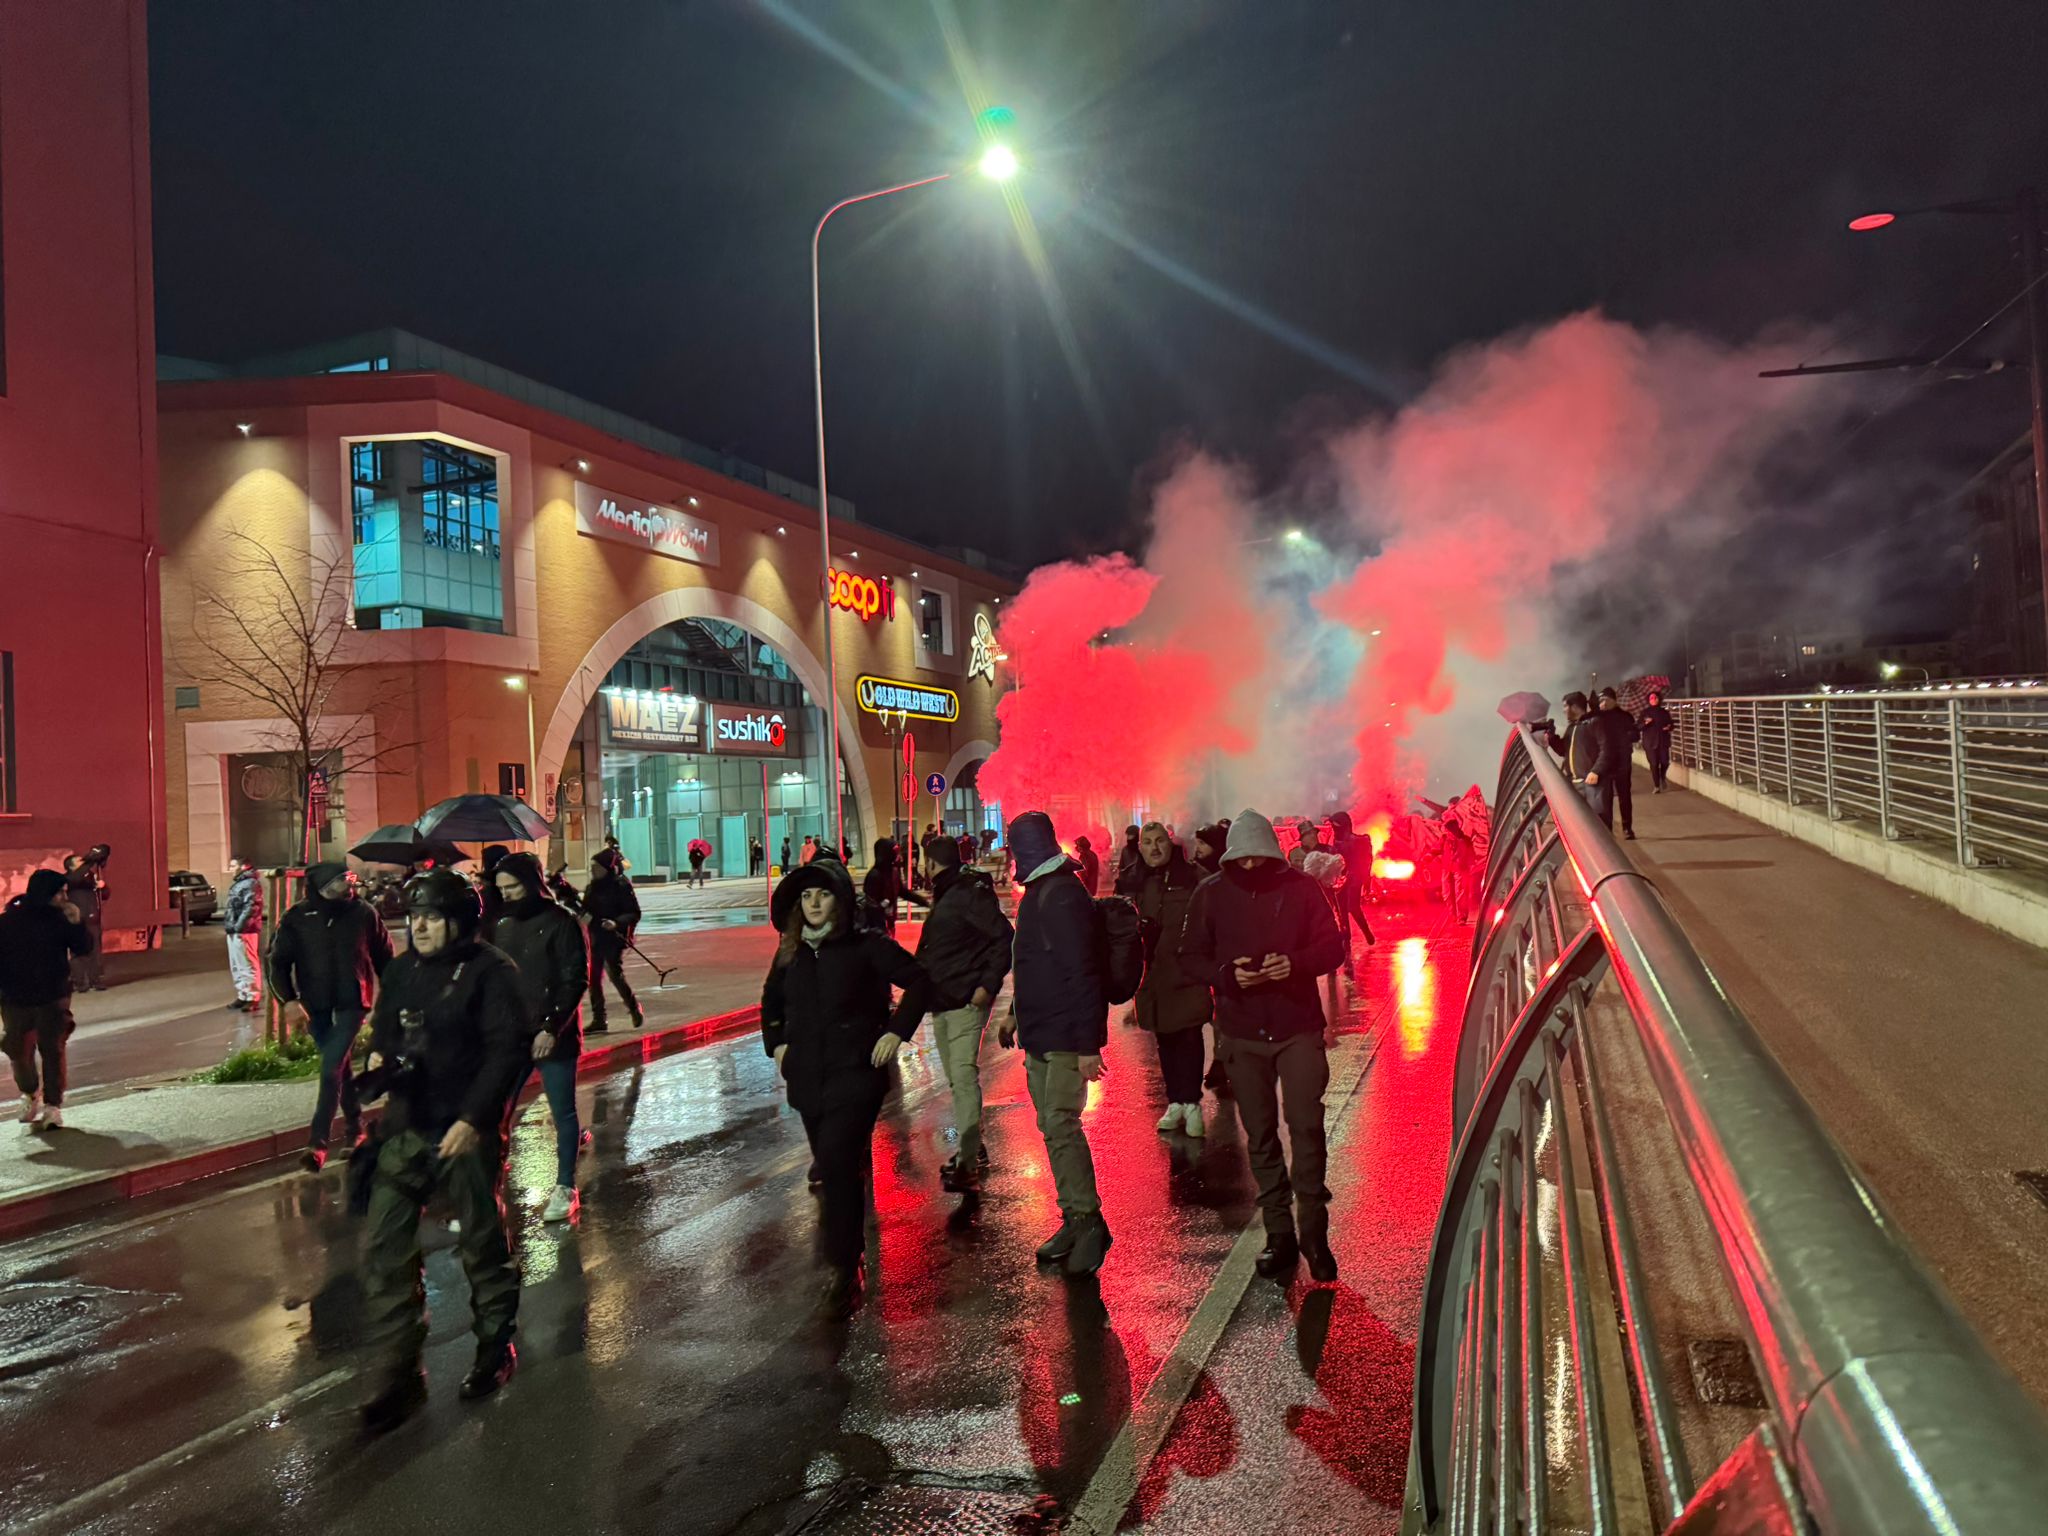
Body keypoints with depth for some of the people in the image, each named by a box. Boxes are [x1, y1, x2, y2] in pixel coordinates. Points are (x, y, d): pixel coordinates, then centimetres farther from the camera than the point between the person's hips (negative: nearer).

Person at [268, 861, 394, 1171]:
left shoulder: (363, 913, -6)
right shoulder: (297, 918, -5)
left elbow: (383, 957, 4)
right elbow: (278, 962, -1)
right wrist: (288, 1001, -13)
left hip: (351, 1004, -2)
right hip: (316, 1006, 3)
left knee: (331, 1069, -13)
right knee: (339, 1068, 15)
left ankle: (317, 1143, -11)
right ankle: (355, 1129, 31)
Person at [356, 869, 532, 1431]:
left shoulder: (490, 972, -11)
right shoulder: (401, 971, 8)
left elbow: (510, 1049, -15)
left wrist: (473, 1118, -22)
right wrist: (378, 1059, -3)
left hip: (465, 1130, -5)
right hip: (406, 1129, 5)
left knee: (482, 1241, 10)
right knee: (384, 1250, 0)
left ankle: (496, 1344, 31)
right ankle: (398, 1373, 11)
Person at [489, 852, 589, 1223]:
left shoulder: (560, 923, -9)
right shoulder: (500, 923, 7)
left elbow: (575, 979, -11)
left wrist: (552, 1029, -17)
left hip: (552, 1036, -4)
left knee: (562, 1113, 6)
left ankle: (565, 1188, 18)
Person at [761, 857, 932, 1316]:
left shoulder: (866, 947, -7)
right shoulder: (790, 954, 8)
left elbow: (919, 981, -2)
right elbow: (772, 1001, 26)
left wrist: (896, 1032, -8)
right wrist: (777, 1044, 14)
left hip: (856, 1075, -5)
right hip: (807, 1079, 5)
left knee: (837, 1167, -15)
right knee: (836, 1171, 13)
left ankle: (841, 1271, -7)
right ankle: (853, 1254, 30)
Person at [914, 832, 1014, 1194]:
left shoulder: (972, 894, -13)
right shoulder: (945, 897, 18)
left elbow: (1004, 939, -19)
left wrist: (988, 984, -23)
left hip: (967, 1002, -10)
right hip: (941, 1002, 10)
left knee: (964, 1075, -17)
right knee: (956, 1079, 16)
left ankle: (967, 1164, -21)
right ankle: (973, 1148, 28)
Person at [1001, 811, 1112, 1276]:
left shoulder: (1063, 896, -18)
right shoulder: (1039, 893, 14)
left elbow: (1083, 972, -23)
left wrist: (1088, 1044, -25)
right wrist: (1017, 1012, 28)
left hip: (1064, 1037, -10)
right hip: (1039, 1033, 10)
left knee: (1059, 1124, -12)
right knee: (1052, 1127, 11)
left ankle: (1087, 1220, -2)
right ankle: (1077, 1220, 19)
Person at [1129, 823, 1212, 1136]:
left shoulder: (1193, 878, -5)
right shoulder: (1135, 883, 8)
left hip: (1187, 972, -4)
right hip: (1153, 975, 4)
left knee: (1189, 1037, -3)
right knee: (1165, 1040, 10)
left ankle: (1192, 1103, 7)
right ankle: (1175, 1102, 20)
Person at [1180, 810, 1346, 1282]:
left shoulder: (1300, 888, -3)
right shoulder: (1210, 894, -1)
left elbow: (1332, 947, 0)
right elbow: (1191, 957, 3)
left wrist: (1296, 963, -21)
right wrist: (1227, 974, -17)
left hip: (1299, 1028, -1)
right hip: (1241, 1032, 2)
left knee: (1306, 1127, -6)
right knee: (1260, 1135, 9)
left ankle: (1313, 1230, 8)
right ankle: (1279, 1234, 20)